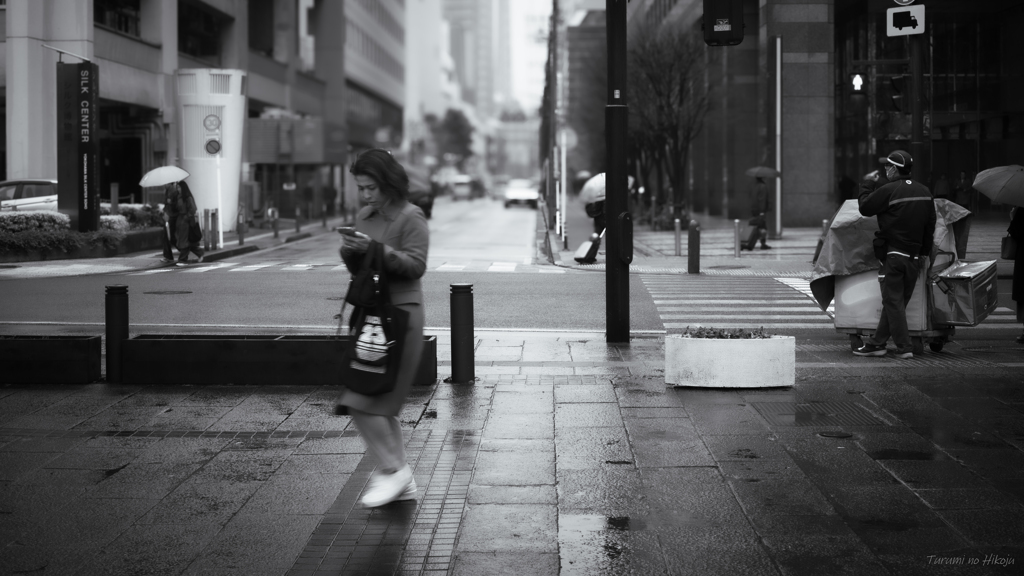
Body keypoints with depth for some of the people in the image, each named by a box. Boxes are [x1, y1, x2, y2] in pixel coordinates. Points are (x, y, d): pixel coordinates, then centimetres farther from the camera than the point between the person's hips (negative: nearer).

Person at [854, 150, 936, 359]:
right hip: (914, 256, 7)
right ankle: (877, 342, 19)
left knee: (893, 301, -2)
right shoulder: (924, 192, 9)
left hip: (893, 254, -7)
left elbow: (865, 208, -4)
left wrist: (867, 185, 10)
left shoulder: (888, 191, -13)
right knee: (896, 301, 12)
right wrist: (925, 251, 20)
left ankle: (904, 347, -7)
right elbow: (930, 224, 14)